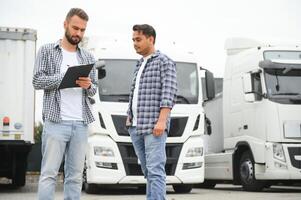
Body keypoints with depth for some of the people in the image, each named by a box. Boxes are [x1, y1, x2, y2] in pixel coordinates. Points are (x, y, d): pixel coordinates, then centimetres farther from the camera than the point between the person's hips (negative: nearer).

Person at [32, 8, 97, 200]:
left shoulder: (88, 58, 16)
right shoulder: (47, 51, 5)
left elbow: (94, 90, 13)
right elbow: (37, 81, -4)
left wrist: (88, 85, -11)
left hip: (81, 124, 4)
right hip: (56, 122, -4)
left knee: (75, 176, 5)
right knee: (49, 174, -7)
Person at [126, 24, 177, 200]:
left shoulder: (164, 62, -1)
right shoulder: (140, 65, 22)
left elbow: (169, 93, -11)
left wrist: (162, 120, -21)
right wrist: (130, 117, 16)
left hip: (153, 126, -8)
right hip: (135, 127, 8)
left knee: (155, 170, -14)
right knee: (148, 171, 8)